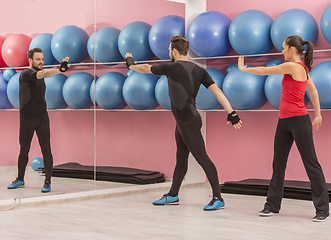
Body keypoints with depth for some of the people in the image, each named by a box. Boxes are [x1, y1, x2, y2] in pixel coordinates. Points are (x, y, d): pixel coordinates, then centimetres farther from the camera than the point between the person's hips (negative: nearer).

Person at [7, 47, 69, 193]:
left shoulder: (40, 72, 13)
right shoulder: (25, 74, -16)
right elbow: (42, 74, -30)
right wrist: (61, 70, -42)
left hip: (42, 117, 4)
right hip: (26, 119, -3)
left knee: (46, 149, -6)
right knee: (24, 150, 10)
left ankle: (47, 182, 0)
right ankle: (20, 180, 28)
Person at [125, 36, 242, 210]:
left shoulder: (171, 67, -11)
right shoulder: (199, 70, 8)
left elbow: (146, 69, 6)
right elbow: (217, 91, -1)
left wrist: (130, 65, 26)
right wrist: (231, 113, -4)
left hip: (189, 122, -9)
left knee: (202, 158, -9)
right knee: (181, 159, 17)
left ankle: (218, 199, -8)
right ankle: (173, 196, 29)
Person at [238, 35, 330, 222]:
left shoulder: (293, 67, -14)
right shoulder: (302, 69, 13)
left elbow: (264, 71, -7)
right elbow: (313, 91, 22)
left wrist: (243, 68, 8)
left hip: (299, 121, -10)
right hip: (285, 121, 10)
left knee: (311, 163, -4)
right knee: (278, 163, 10)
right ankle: (273, 205, 17)